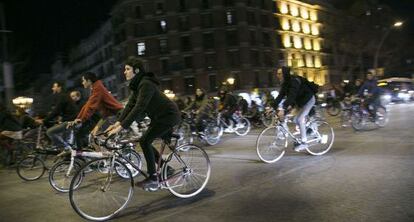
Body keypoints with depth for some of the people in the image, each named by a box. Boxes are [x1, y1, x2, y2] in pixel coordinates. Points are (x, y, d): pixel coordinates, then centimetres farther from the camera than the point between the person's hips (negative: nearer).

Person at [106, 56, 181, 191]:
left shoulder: (146, 84, -23)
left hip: (169, 115, -10)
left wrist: (121, 127, -34)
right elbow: (130, 105, 3)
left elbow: (139, 107, -32)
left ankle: (153, 179, -9)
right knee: (146, 142, 8)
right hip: (160, 116, 10)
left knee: (145, 141, -16)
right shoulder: (136, 85, 7)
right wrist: (118, 122, -8)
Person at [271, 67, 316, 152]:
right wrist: (273, 107, -16)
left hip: (308, 100, -9)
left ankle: (303, 143, -11)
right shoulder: (285, 83, -3)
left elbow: (291, 96, -41)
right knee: (296, 120, 5)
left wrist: (283, 109, -49)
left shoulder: (294, 81, -30)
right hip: (300, 101, 9)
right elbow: (280, 96, -6)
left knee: (300, 119, -18)